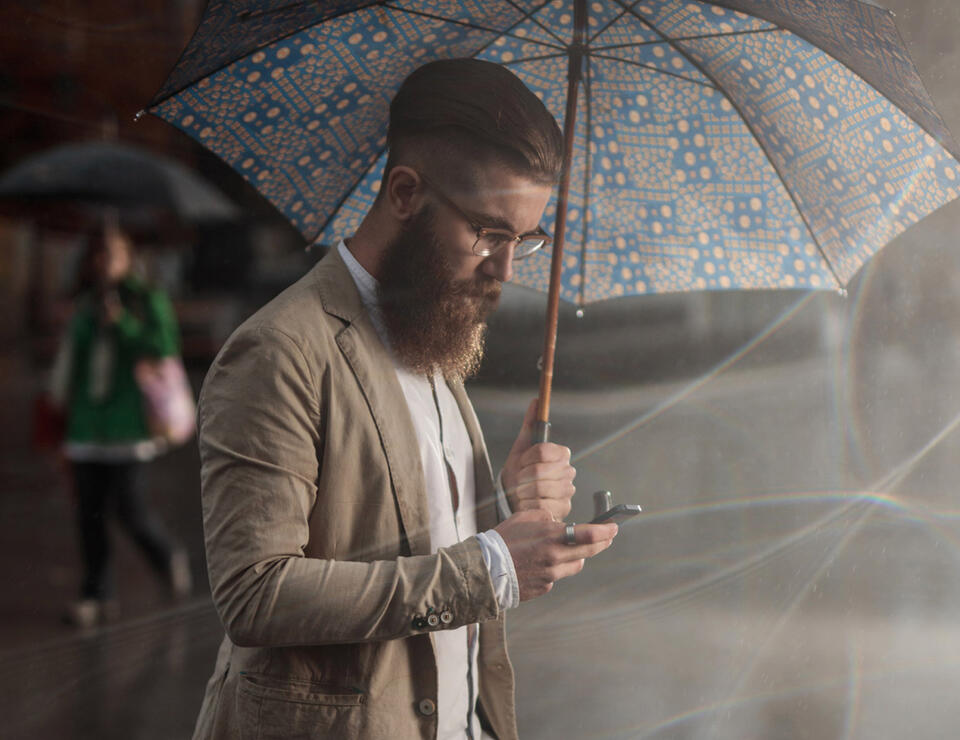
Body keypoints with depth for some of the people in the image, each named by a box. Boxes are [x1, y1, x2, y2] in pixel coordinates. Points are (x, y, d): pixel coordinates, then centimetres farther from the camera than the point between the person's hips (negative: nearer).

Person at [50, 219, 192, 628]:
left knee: (127, 504, -9)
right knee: (89, 509, 2)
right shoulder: (85, 304, 14)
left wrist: (122, 324, -15)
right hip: (87, 422, 5)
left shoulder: (148, 300, 0)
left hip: (127, 421, -5)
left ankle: (169, 557, 20)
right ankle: (97, 594, 8)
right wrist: (63, 394, 17)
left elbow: (165, 348, -9)